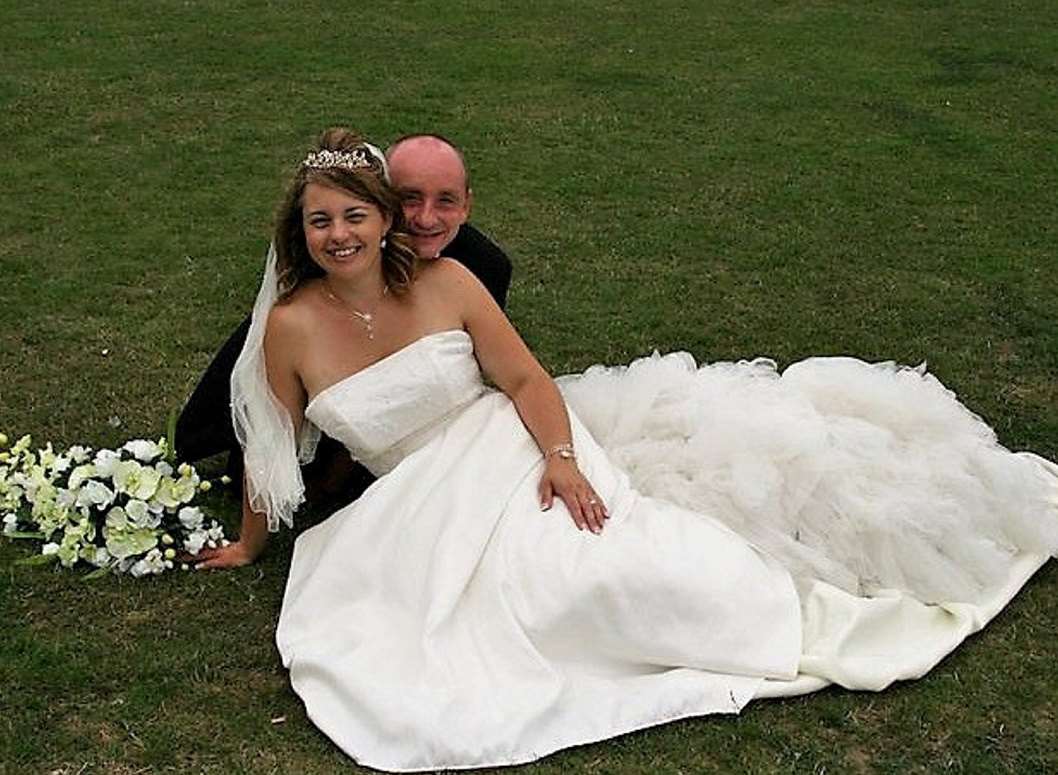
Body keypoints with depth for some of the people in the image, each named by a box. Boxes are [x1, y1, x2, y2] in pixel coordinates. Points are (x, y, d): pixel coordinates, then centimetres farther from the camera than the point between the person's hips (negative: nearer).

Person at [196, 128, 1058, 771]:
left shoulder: (444, 282, -8)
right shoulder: (292, 327, -10)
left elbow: (524, 378, -5)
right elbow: (274, 454, 2)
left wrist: (559, 456, -22)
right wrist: (249, 546, 12)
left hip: (518, 454, 0)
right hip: (425, 509, 1)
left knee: (619, 548, -24)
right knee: (562, 583, -23)